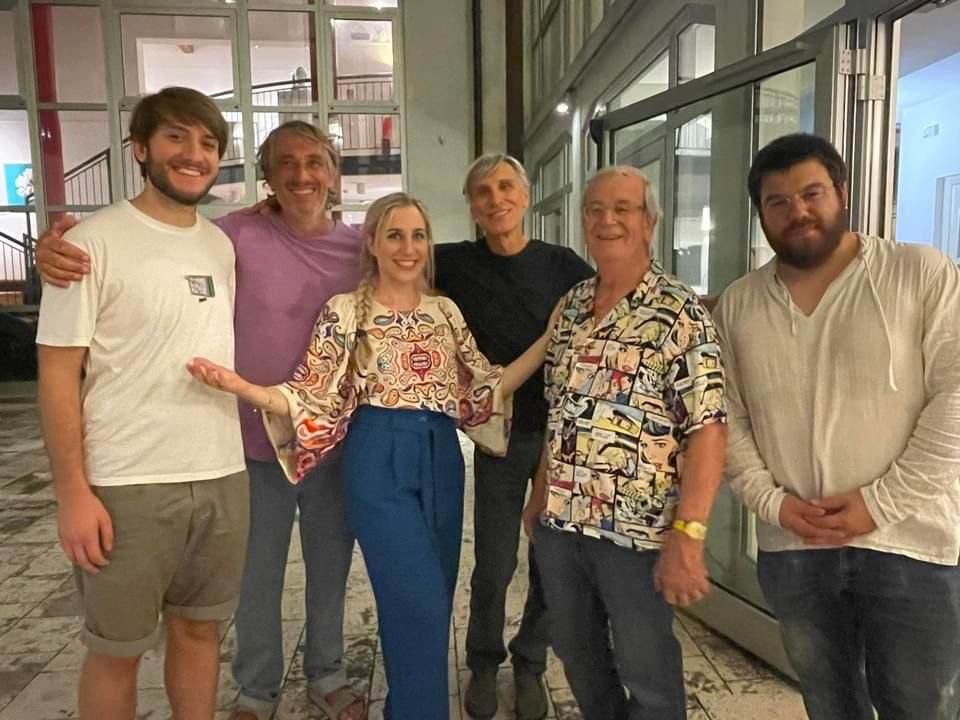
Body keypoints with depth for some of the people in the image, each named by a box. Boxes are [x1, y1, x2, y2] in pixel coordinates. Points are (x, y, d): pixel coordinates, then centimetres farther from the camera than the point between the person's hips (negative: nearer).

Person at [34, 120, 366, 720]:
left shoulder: (361, 247, -2)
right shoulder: (239, 235, -10)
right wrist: (62, 244, -28)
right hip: (259, 445, -2)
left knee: (330, 568, 19)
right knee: (257, 576, 16)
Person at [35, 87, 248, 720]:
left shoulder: (222, 245, 9)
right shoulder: (93, 243, -8)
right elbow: (59, 375, -9)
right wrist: (73, 492, -13)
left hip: (222, 475, 5)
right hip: (128, 484, -5)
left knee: (200, 627, 19)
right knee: (117, 650, 12)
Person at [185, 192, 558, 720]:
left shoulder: (446, 311, 9)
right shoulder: (345, 312, -3)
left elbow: (486, 389, 6)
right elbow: (313, 399, -8)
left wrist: (548, 340, 2)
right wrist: (240, 386, -23)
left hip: (441, 461, 5)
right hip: (380, 463, -5)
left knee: (432, 601, 15)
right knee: (420, 603, -7)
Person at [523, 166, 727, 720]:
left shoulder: (680, 312, -12)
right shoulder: (570, 307, 7)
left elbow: (707, 429, -17)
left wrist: (687, 534, -24)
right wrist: (539, 497, 14)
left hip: (638, 529, -6)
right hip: (559, 522, 6)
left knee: (647, 672, 13)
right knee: (577, 654, 22)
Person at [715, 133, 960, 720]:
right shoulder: (737, 304, 5)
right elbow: (727, 417, 4)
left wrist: (881, 502, -15)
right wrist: (772, 502, -8)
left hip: (911, 545, -2)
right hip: (792, 549, 3)